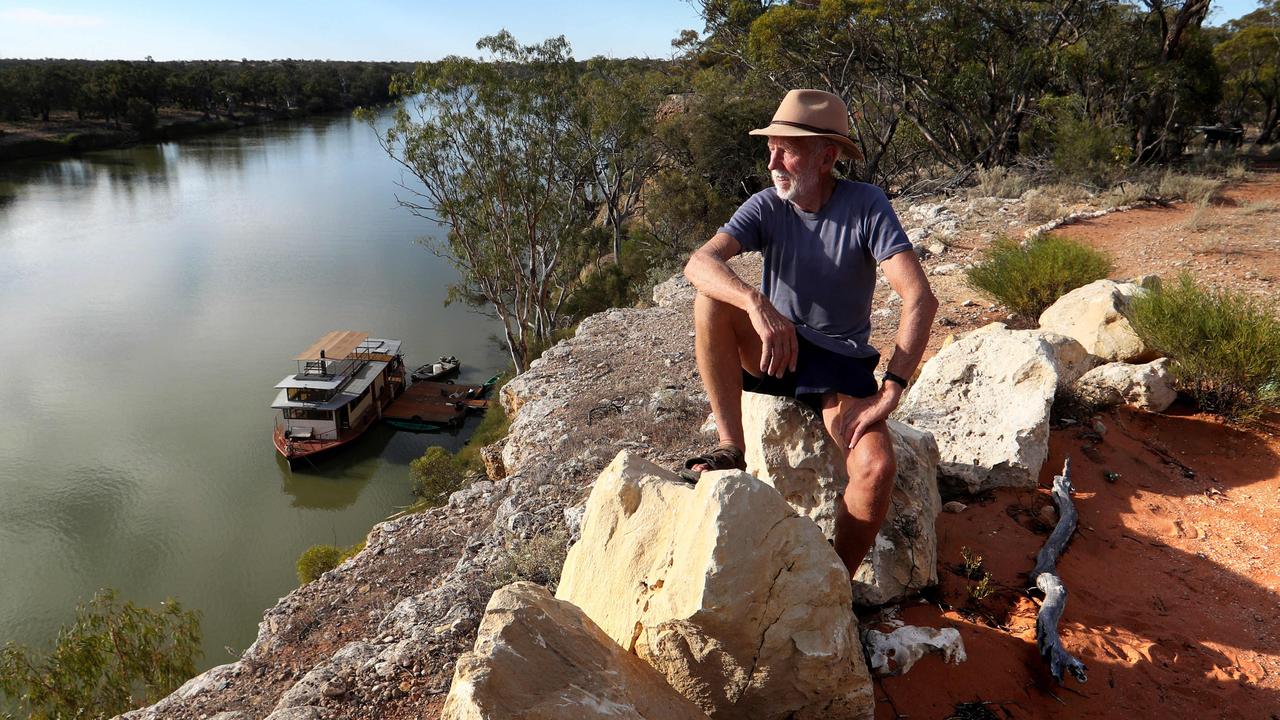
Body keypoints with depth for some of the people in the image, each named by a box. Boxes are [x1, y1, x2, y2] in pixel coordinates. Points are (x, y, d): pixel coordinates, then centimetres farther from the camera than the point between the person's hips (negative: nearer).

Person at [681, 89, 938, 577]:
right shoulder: (766, 207, -7)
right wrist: (757, 304, -42)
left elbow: (920, 299, -22)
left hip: (840, 363, -2)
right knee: (711, 299, -27)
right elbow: (698, 263, -23)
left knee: (876, 469, -28)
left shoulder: (866, 206, -13)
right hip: (774, 351, 2)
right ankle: (731, 449, -20)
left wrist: (890, 391, -29)